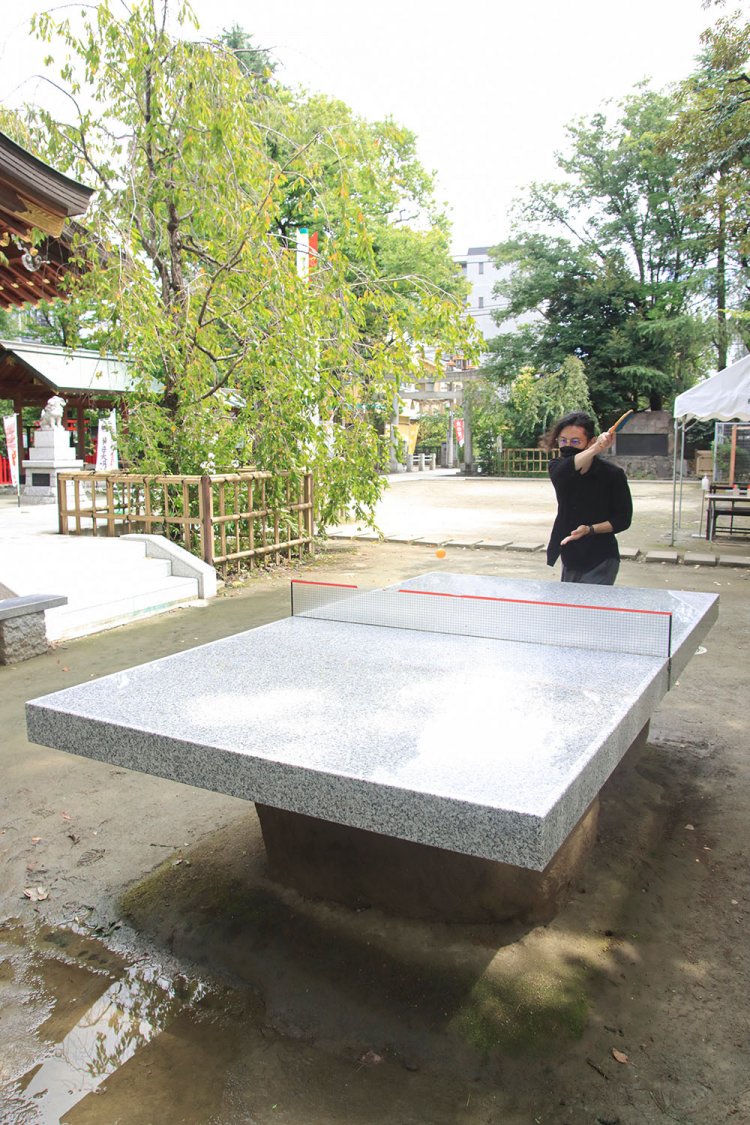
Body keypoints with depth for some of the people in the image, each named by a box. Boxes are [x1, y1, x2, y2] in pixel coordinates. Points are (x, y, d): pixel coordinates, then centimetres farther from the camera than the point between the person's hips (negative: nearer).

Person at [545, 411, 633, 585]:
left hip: (600, 563, -5)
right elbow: (561, 473, -29)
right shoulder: (558, 466, -3)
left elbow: (622, 519, -5)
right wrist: (595, 449, -44)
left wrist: (590, 529, -22)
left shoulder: (612, 474, -12)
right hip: (570, 560, 5)